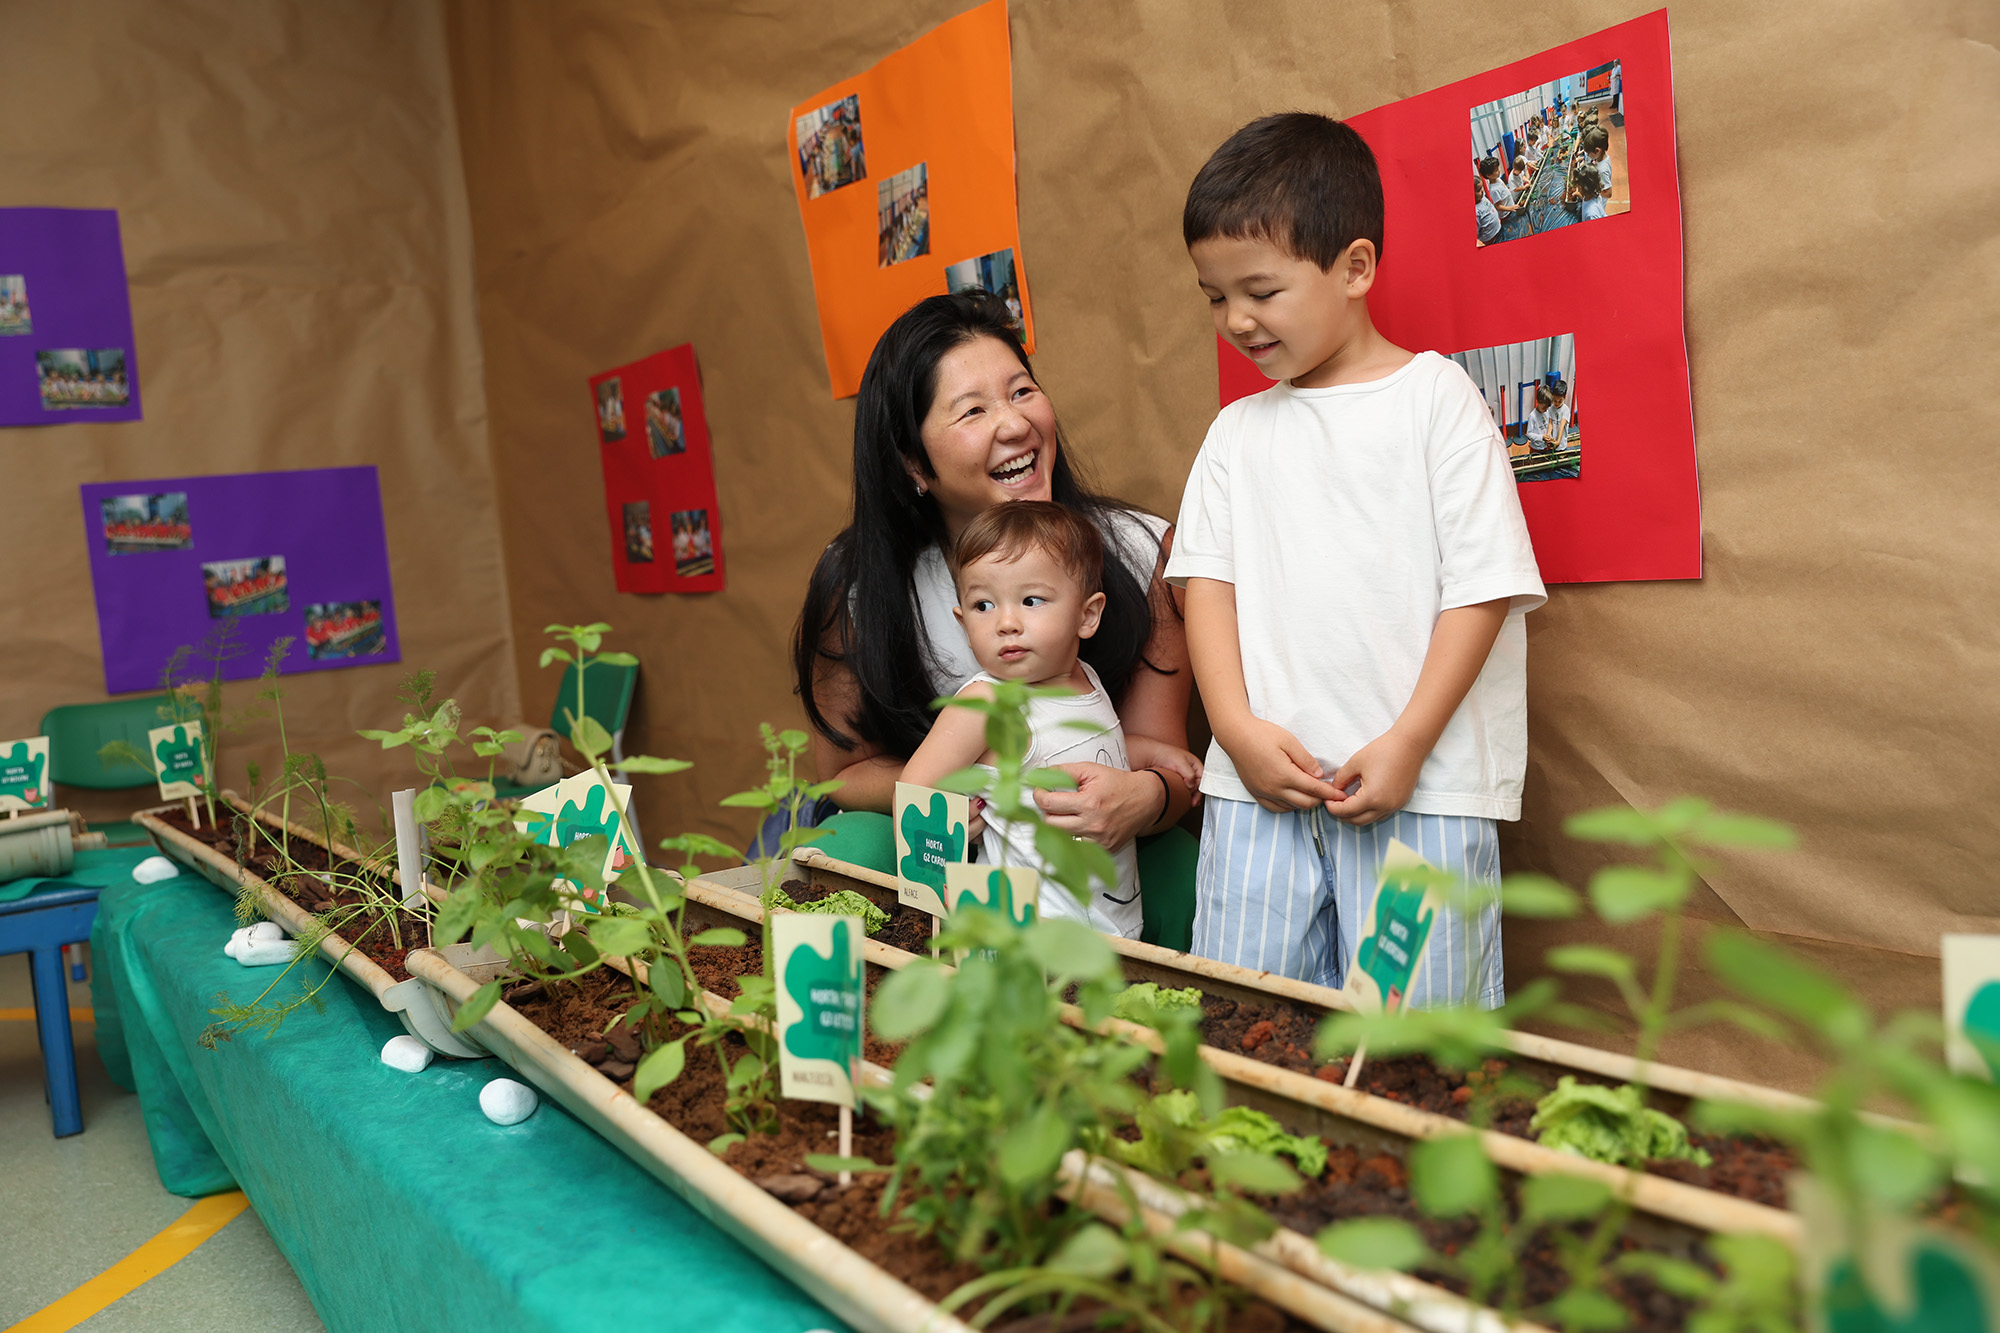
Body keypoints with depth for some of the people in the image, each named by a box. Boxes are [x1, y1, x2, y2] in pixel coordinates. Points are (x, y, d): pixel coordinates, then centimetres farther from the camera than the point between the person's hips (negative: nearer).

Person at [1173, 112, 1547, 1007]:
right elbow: (1207, 581, 9)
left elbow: (1483, 588, -4)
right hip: (1259, 782, 4)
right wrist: (1237, 726, -6)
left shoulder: (1435, 397, 1)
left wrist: (1407, 745, -11)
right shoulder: (1237, 430, 14)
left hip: (1420, 786, -4)